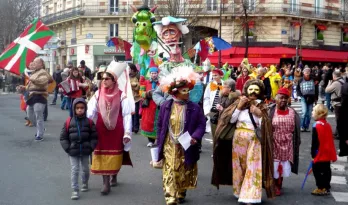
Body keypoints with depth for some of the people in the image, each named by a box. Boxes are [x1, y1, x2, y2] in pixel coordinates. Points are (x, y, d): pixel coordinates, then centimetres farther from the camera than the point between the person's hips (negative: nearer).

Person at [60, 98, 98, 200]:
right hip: (73, 152, -1)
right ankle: (75, 190, 1)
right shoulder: (68, 122, -5)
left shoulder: (89, 122, -3)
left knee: (85, 169, 17)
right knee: (74, 170, -3)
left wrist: (91, 147, -7)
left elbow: (94, 137, 2)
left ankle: (85, 183, 41)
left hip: (85, 152, 1)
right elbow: (63, 137, -1)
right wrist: (68, 148, -8)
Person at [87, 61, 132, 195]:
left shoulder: (121, 95, -8)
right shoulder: (98, 94, 0)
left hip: (116, 130, -1)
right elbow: (90, 111, -5)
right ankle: (106, 183, 6)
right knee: (103, 155, 1)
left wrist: (127, 133, -13)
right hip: (101, 130, 2)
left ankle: (114, 176, 35)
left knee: (115, 155, 10)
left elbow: (127, 115, -8)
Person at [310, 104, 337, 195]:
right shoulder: (327, 125, 5)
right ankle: (326, 187, 23)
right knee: (326, 170, 15)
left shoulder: (317, 126, -19)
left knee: (317, 170, 2)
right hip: (327, 154, 8)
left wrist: (313, 154, -10)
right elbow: (329, 140, 13)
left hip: (320, 154, -8)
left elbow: (315, 142, -18)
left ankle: (321, 188, 5)